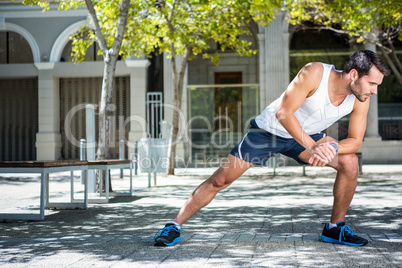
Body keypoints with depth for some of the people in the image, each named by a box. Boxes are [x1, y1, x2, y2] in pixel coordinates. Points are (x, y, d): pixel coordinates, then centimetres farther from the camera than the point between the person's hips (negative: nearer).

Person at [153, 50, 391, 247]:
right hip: (269, 130, -4)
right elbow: (283, 113, -34)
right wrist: (312, 147, -39)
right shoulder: (315, 73, -32)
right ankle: (175, 226, 5)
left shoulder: (360, 99, -17)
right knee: (220, 179, -8)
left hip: (306, 135, 4)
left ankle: (335, 228, 3)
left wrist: (332, 147, -32)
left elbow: (355, 141, -10)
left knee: (349, 162, -15)